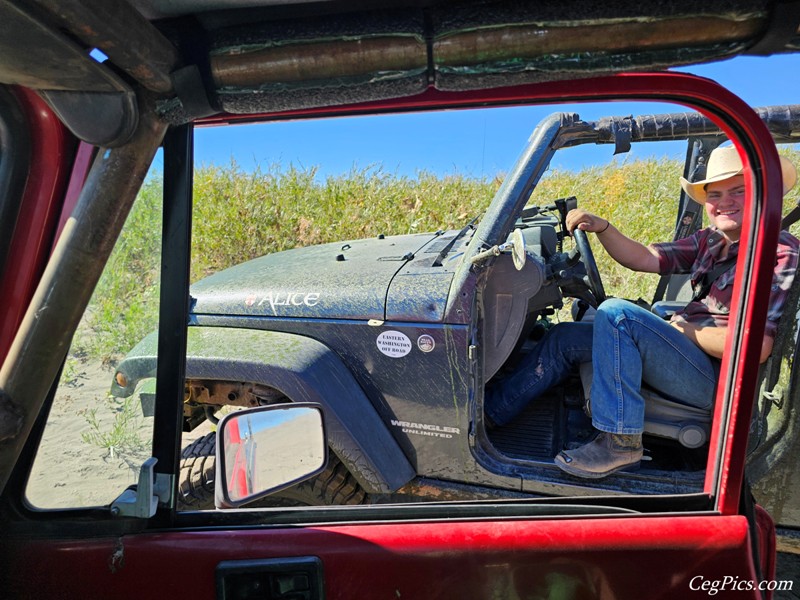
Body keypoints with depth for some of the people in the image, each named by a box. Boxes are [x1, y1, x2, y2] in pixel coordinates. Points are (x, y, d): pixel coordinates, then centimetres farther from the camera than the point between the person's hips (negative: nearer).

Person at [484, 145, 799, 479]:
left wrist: (686, 330, -11)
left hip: (719, 379, -8)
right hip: (689, 357, 9)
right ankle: (491, 411, 7)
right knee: (565, 338, 4)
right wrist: (601, 227, -4)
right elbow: (644, 258, 9)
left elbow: (757, 347, -21)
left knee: (616, 313, -29)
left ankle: (620, 441, -23)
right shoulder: (711, 241, 11)